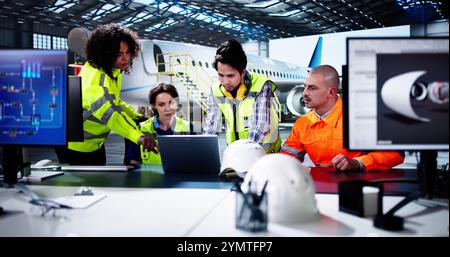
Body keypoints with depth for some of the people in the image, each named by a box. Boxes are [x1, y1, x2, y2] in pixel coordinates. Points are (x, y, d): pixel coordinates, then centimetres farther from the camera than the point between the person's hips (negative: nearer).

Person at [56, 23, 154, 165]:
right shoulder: (96, 75, -31)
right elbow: (106, 110, -49)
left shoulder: (114, 70, -1)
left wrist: (136, 116, 5)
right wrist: (138, 136, -59)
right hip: (75, 146, -9)